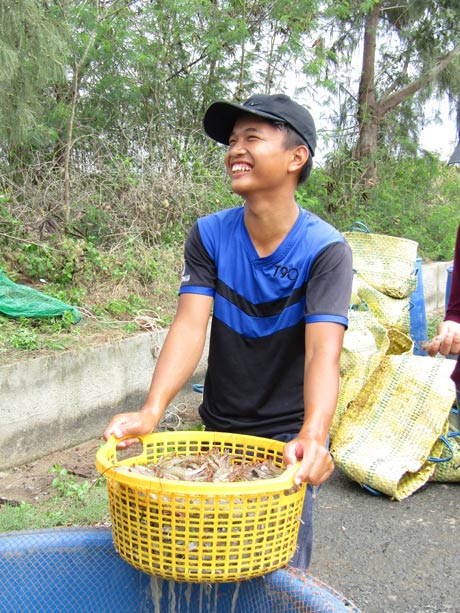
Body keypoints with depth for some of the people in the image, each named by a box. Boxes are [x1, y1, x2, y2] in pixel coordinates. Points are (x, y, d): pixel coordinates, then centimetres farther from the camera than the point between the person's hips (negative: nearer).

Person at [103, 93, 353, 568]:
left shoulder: (325, 249, -18)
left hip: (289, 434, -3)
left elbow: (323, 352, -28)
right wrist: (151, 411, -33)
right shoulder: (209, 235, -9)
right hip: (218, 427, 3)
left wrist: (313, 435, -46)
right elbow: (190, 326, -19)